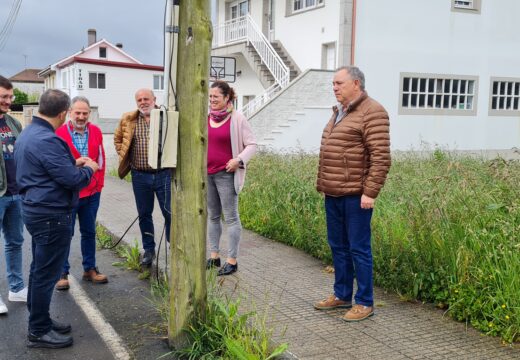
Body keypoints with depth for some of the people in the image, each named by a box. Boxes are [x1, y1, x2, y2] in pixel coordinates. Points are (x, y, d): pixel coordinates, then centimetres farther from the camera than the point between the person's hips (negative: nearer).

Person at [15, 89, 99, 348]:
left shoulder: (26, 134, 10)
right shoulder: (47, 140, -23)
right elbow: (72, 179, -23)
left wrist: (73, 163, 12)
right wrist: (89, 168, -4)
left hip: (36, 211, 10)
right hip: (51, 214, -10)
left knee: (39, 269, 18)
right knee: (46, 273, -1)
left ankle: (38, 321, 30)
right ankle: (39, 332, 10)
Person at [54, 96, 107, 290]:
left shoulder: (96, 132, 5)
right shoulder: (59, 133, -9)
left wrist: (99, 184, 7)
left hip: (92, 193, 4)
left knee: (89, 232, 15)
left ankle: (89, 269, 27)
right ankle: (62, 273, 17)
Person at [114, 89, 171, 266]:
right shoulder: (128, 120, 5)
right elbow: (118, 139, 20)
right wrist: (124, 155, 9)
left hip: (164, 174, -3)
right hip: (140, 176, 3)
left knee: (169, 212, 1)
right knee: (144, 214, 12)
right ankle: (149, 250, 26)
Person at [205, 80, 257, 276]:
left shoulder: (237, 119, -5)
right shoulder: (206, 118, 9)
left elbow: (252, 144, -3)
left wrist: (239, 159, -17)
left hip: (226, 174, -5)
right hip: (206, 174, 6)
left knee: (231, 217, -2)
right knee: (212, 216, 12)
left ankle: (232, 260, 4)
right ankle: (214, 256, 22)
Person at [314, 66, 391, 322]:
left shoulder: (372, 113, -10)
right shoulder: (339, 113, 18)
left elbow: (381, 158, -17)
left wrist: (370, 192, -20)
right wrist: (322, 184, 18)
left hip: (355, 195, -8)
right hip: (333, 194, 9)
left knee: (358, 249, -1)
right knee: (338, 247, 15)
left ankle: (365, 303, 11)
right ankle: (342, 295, 27)